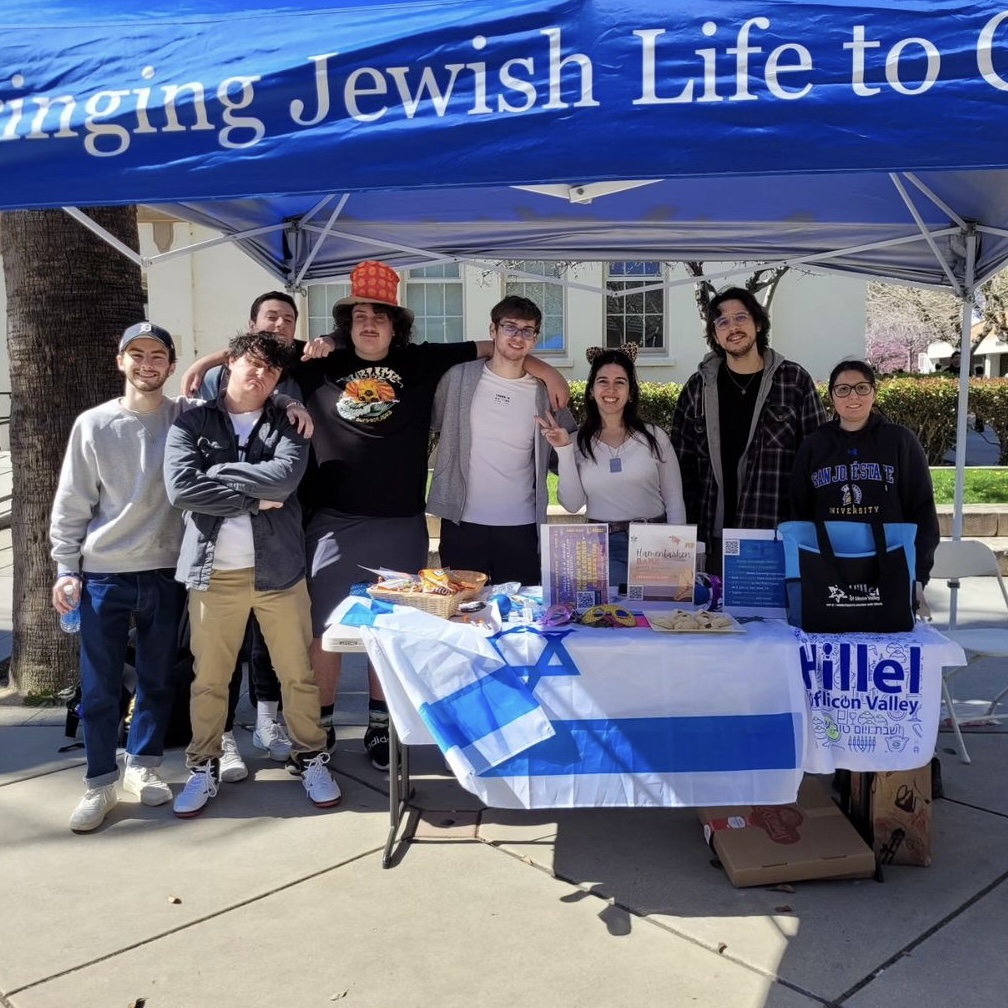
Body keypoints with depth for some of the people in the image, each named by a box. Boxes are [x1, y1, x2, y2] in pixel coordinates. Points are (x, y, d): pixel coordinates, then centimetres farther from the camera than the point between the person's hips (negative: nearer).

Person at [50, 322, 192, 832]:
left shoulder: (189, 417, 0)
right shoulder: (93, 425, 0)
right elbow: (71, 504, 2)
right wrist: (65, 569, -1)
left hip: (166, 572, 1)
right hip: (103, 574, -1)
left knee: (158, 679, 11)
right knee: (98, 687, 3)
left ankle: (143, 766, 28)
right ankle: (100, 783, 18)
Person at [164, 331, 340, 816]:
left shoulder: (287, 424, 6)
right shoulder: (191, 423, 4)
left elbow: (286, 475, -14)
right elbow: (180, 488, -13)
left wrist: (218, 473, -10)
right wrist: (254, 499, -12)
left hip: (277, 568, 1)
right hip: (213, 572, 0)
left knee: (297, 673, 8)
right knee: (209, 678, 9)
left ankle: (310, 759, 24)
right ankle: (204, 767, 26)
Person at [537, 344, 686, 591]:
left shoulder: (654, 437, 1)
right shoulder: (579, 441, 4)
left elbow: (674, 502, 4)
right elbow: (572, 503, -4)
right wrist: (564, 451, -11)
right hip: (603, 546, 0)